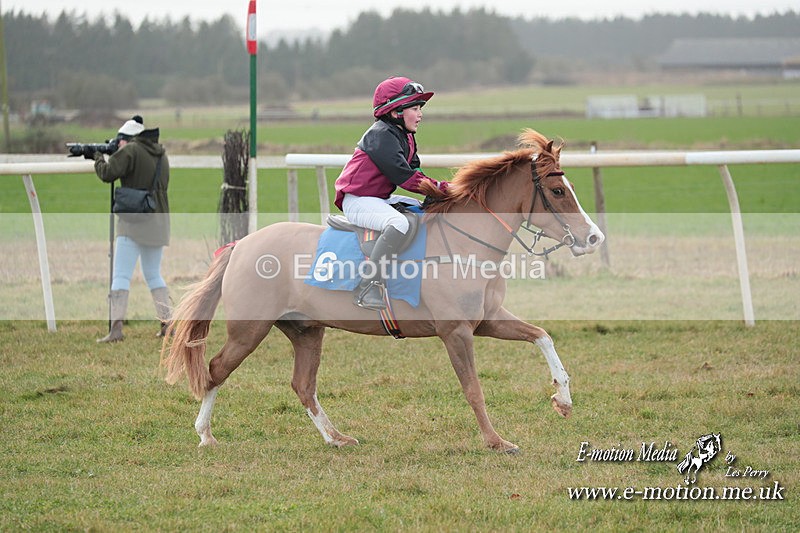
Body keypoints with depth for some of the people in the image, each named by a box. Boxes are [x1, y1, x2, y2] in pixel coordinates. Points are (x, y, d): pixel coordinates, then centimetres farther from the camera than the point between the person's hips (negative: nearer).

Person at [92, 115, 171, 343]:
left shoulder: (131, 151, -8)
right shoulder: (161, 155, 14)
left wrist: (98, 157, 6)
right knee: (154, 274, 19)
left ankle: (116, 328, -17)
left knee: (121, 275, -8)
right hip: (158, 220, 7)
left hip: (135, 221, -7)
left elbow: (107, 173, -15)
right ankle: (167, 323, 16)